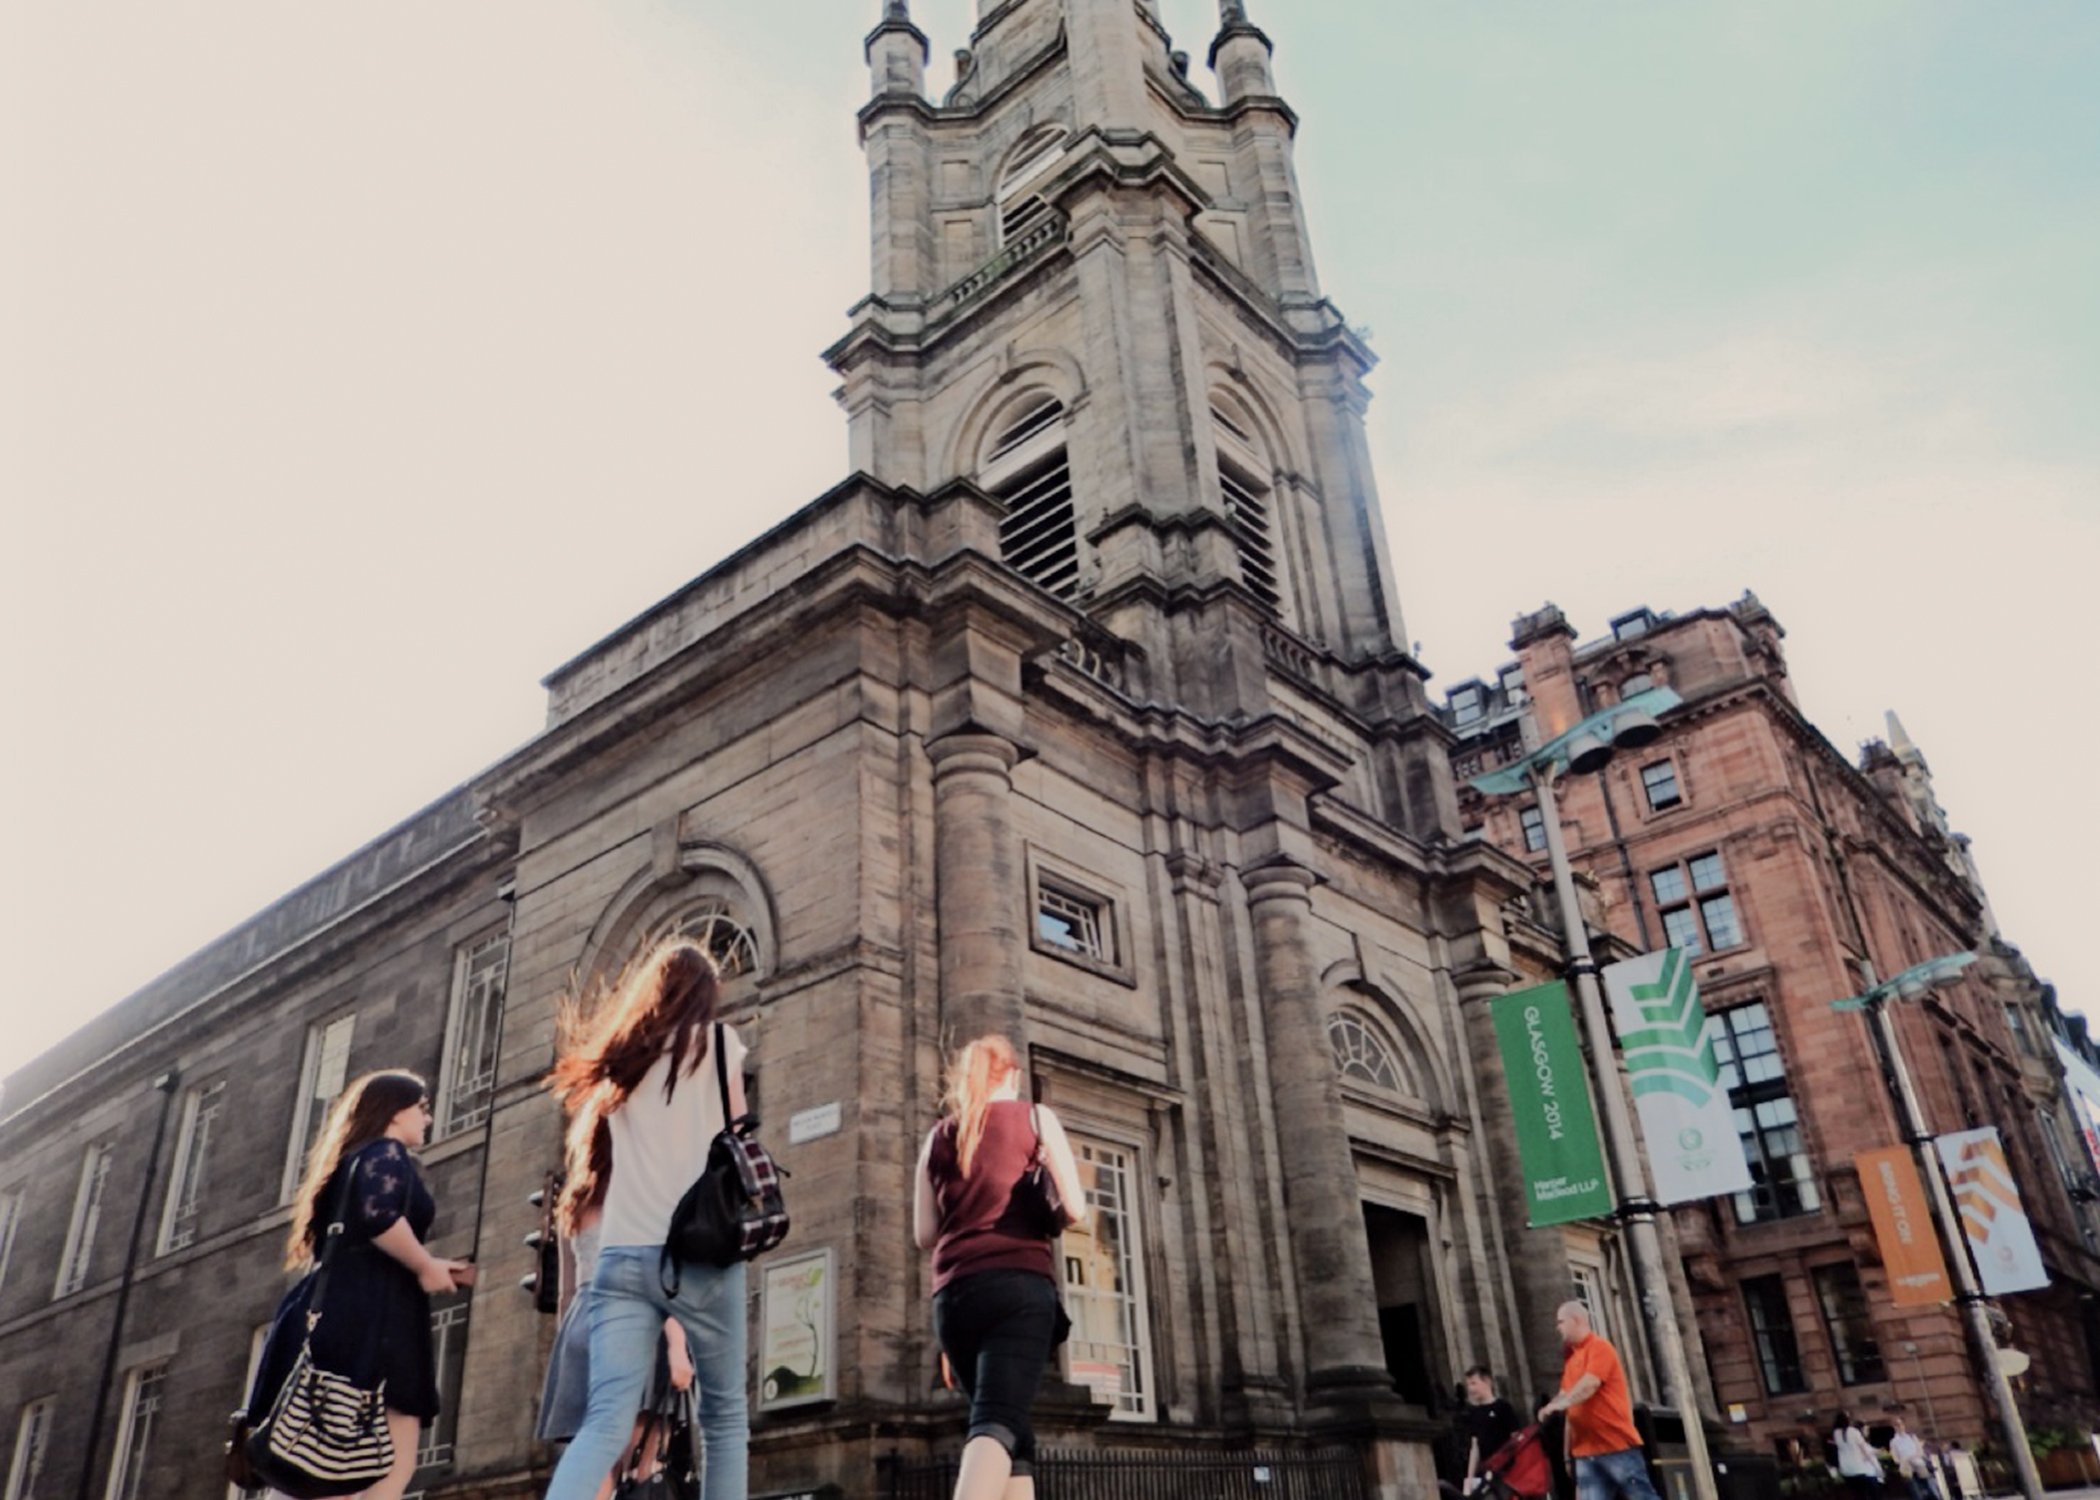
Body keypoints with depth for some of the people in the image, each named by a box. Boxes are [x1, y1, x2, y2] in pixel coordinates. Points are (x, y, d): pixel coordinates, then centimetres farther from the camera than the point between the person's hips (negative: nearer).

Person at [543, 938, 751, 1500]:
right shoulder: (717, 1042, 6)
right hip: (698, 1251, -3)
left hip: (622, 1255, 3)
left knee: (605, 1422, -6)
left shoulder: (618, 1060, 18)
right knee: (725, 1417, 10)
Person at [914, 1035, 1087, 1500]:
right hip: (1019, 1285, -4)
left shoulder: (938, 1136, 17)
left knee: (1010, 1427, 14)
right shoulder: (1035, 1117, 8)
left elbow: (924, 1234, 14)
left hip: (952, 1295, 4)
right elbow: (1074, 1207, -1)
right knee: (998, 1421, -16)